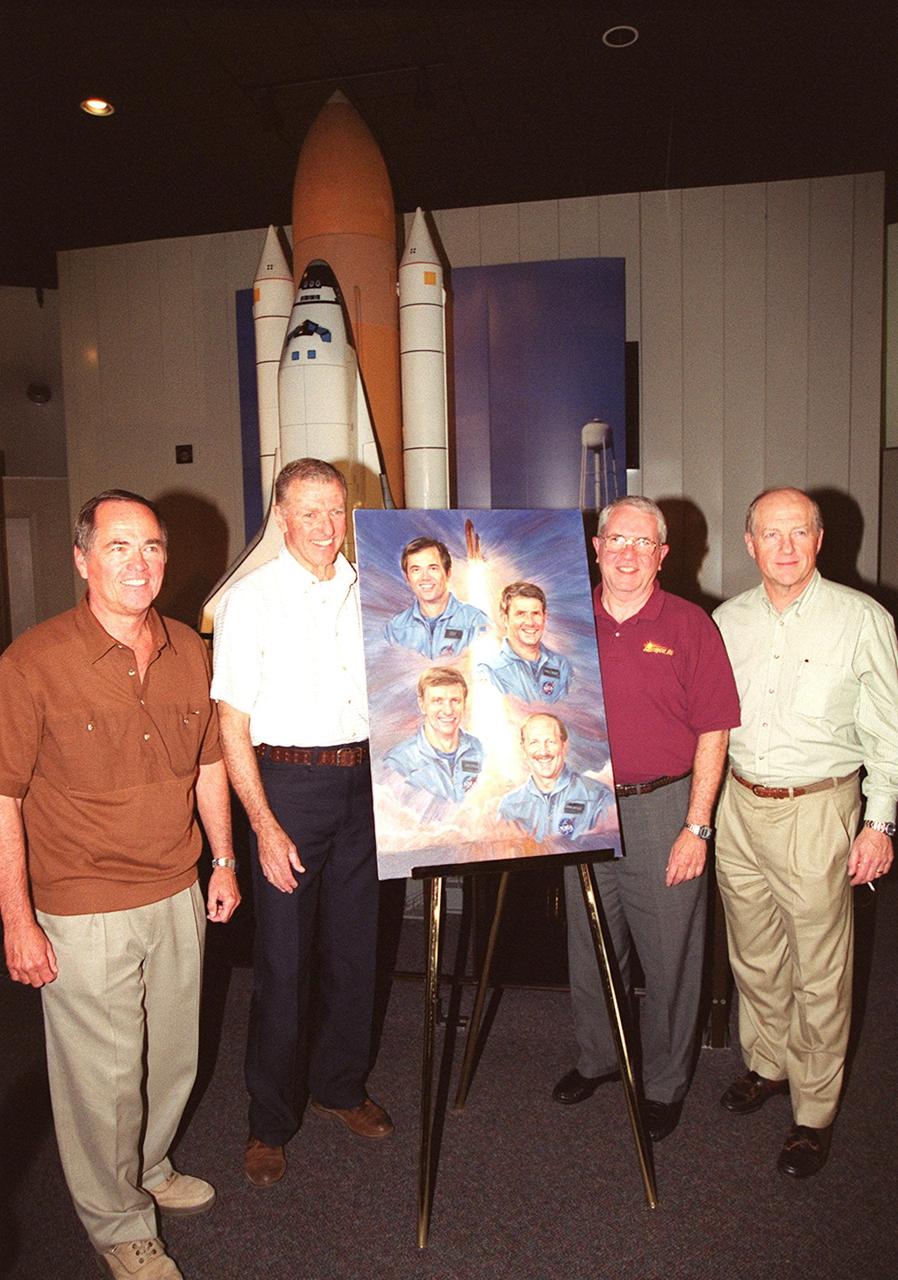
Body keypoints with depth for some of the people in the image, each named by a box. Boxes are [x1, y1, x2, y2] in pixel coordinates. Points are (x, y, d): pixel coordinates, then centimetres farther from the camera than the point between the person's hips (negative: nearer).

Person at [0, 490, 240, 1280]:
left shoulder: (190, 651, 1)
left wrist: (223, 861, 13)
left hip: (177, 897, 5)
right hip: (83, 914, -5)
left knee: (172, 1058, 21)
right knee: (104, 1075, 9)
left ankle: (148, 1169, 49)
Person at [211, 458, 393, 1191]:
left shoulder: (367, 593, 7)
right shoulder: (251, 600, -6)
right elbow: (232, 726, -7)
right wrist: (265, 826, -13)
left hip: (364, 779, 4)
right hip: (287, 781, -4)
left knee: (355, 947, 14)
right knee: (283, 961, 2)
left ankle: (342, 1087, 35)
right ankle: (270, 1123, 22)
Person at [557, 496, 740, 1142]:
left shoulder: (690, 625, -4)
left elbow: (713, 732, -6)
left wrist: (696, 827, -10)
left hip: (664, 807, -3)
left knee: (669, 955, 8)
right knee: (590, 950, 16)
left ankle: (665, 1081, 30)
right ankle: (596, 1058, 39)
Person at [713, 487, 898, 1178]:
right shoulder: (728, 620, 5)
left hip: (817, 810, -4)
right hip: (738, 807, 4)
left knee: (819, 972, 5)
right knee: (753, 955, 17)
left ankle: (814, 1113, 23)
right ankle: (767, 1065, 40)